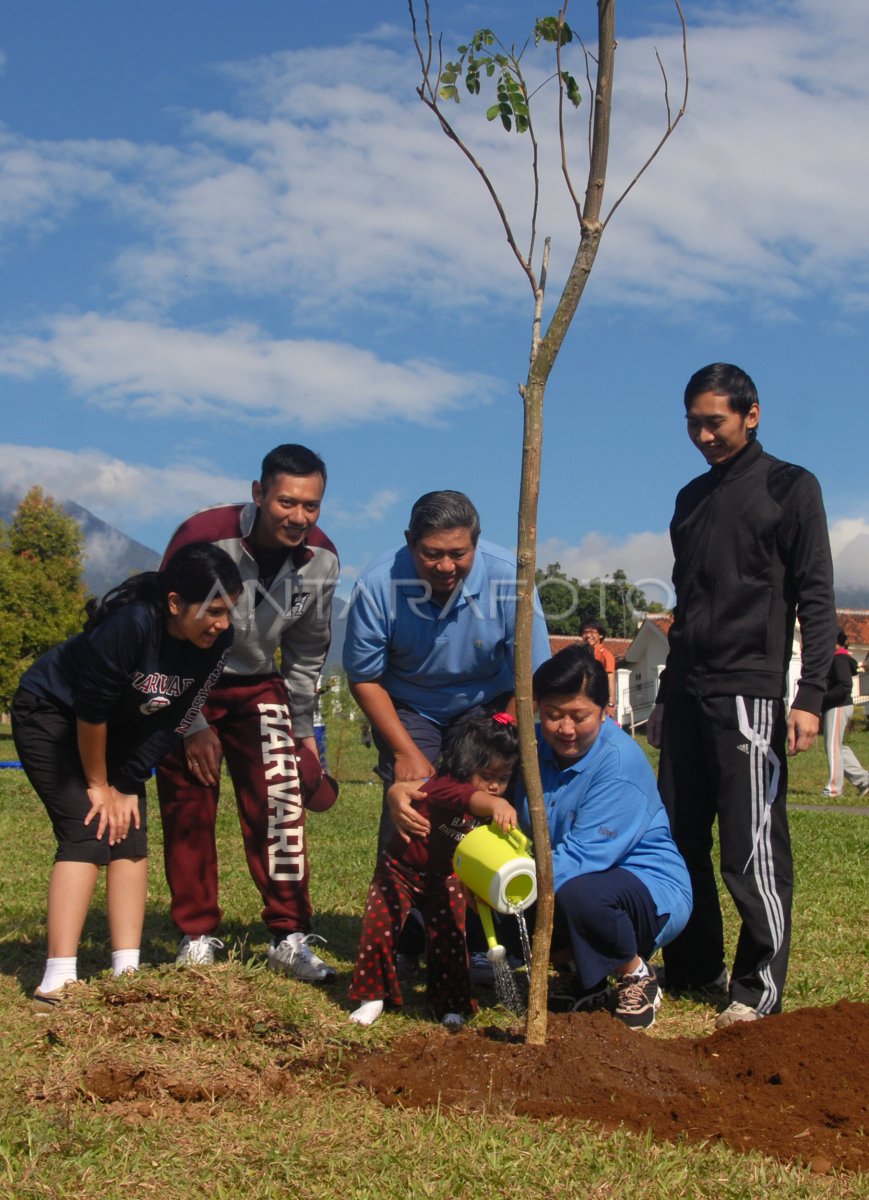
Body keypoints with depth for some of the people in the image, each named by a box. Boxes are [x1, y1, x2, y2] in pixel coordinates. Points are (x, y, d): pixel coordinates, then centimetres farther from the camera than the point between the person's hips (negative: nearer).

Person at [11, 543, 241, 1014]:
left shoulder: (217, 641, -18)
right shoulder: (131, 623, -35)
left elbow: (170, 721, -11)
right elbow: (90, 709, -26)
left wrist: (128, 785, -12)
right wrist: (98, 785, -15)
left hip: (116, 731, 6)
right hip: (50, 714, -6)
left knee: (130, 834, -4)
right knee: (89, 832, -17)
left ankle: (126, 974, -1)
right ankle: (57, 983, -18)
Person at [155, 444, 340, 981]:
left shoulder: (322, 558, -14)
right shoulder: (202, 538, -28)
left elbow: (307, 651, 3)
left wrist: (303, 728, 6)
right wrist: (193, 725, -15)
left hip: (256, 686, 3)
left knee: (281, 804, -9)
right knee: (190, 812, 0)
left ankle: (290, 938, -2)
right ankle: (198, 937, 13)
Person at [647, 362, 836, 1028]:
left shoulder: (790, 488, 0)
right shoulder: (691, 499, 19)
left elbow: (816, 600, -5)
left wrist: (810, 697, -15)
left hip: (749, 694, -7)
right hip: (687, 696, 7)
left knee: (751, 848, -7)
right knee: (680, 840, 8)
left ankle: (760, 988, 3)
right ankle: (696, 972, 19)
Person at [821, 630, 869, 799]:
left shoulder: (839, 658, -14)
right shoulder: (834, 658, 17)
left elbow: (845, 686, -23)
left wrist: (822, 697, -21)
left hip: (838, 707, -10)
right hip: (835, 707, 10)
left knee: (833, 746, -7)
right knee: (838, 747, 13)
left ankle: (834, 787, -4)